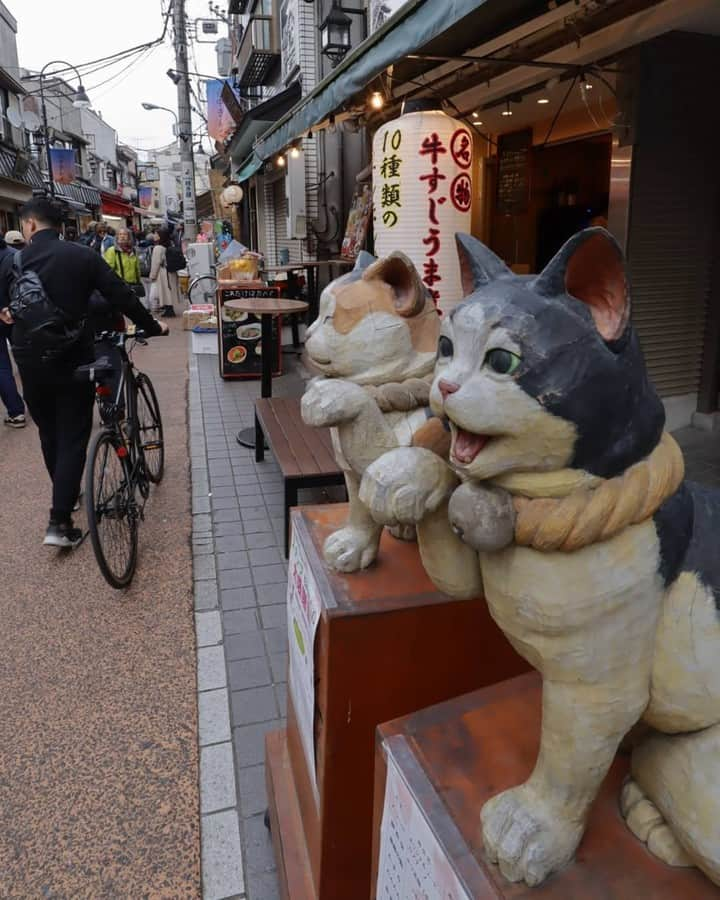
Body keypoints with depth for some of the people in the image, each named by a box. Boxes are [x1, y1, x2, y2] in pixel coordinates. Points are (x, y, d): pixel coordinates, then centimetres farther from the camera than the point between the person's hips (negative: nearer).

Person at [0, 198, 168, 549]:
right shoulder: (83, 255, -5)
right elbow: (122, 297, -5)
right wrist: (152, 327, 8)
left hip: (31, 360, 2)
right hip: (74, 359, -2)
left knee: (49, 432, 20)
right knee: (73, 436, 2)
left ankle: (65, 495, 36)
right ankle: (59, 522, -4)